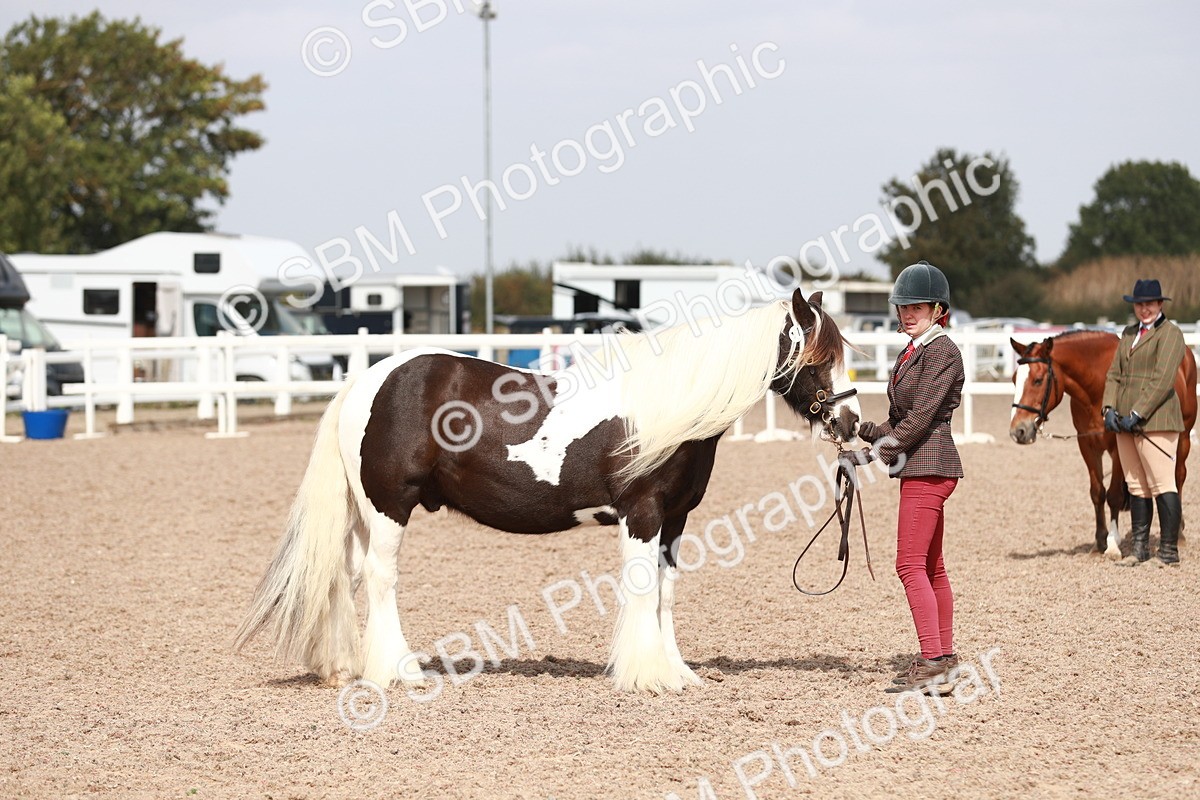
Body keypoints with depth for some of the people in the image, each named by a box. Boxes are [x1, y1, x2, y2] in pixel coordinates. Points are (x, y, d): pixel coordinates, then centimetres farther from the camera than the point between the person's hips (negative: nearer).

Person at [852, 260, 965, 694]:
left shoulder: (942, 351, -12)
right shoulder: (912, 353, 17)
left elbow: (922, 416, -18)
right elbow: (900, 418, 18)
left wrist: (881, 451, -16)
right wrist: (863, 430, 3)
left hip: (928, 466, -11)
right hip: (920, 468, 11)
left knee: (911, 565, -13)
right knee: (931, 566, 13)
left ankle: (934, 666, -15)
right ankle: (943, 659, 19)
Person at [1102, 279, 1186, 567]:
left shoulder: (1169, 333, -6)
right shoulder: (1129, 334, 19)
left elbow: (1162, 380, -15)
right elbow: (1115, 374, 16)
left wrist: (1137, 415, -19)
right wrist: (1109, 408, -1)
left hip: (1155, 421, -8)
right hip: (1125, 421, 8)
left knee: (1162, 484, -8)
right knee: (1136, 486, 11)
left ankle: (1169, 550, -5)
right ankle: (1140, 548, 16)